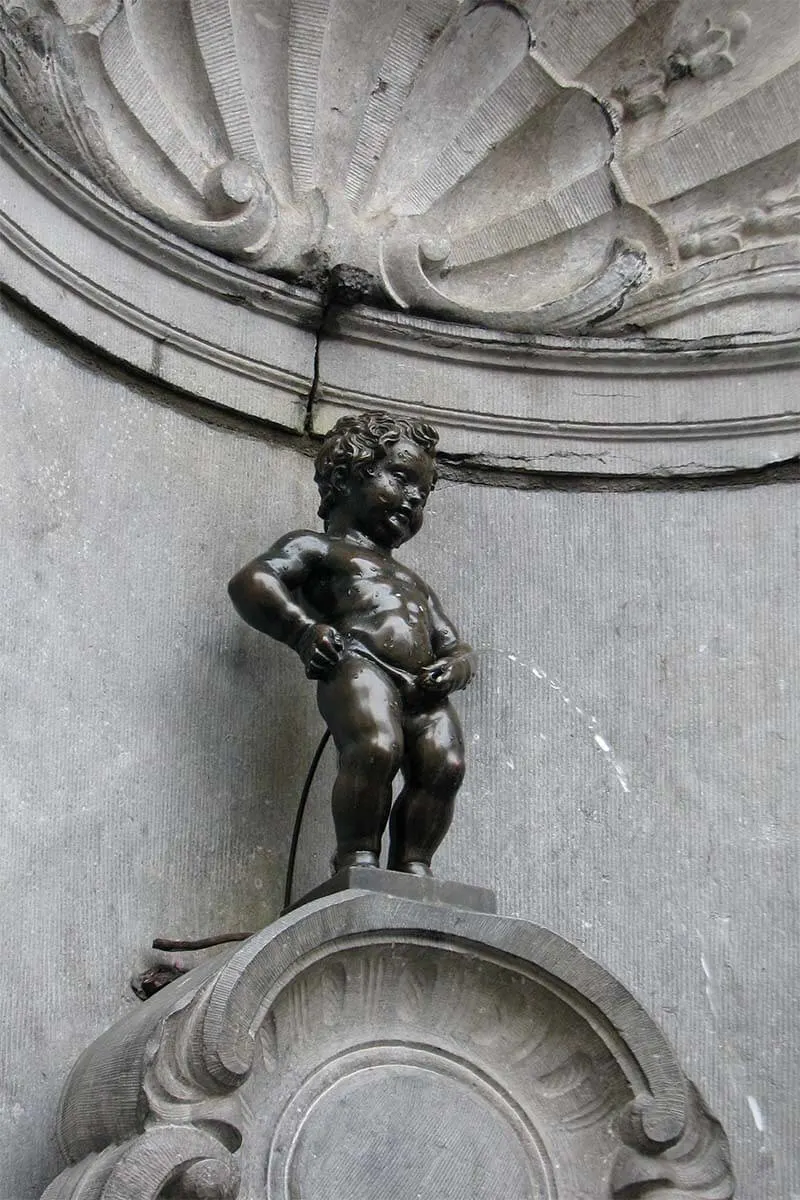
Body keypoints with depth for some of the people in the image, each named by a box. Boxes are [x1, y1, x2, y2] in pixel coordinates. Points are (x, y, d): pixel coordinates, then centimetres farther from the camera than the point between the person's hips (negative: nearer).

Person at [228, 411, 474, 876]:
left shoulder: (416, 584, 41)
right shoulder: (317, 547, 20)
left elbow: (455, 645, 37)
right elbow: (251, 581, 5)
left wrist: (455, 667, 11)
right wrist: (305, 631, -10)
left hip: (422, 689, 6)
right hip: (359, 666, -6)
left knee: (445, 765, -20)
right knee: (377, 748, -32)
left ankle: (413, 864, -16)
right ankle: (358, 856, -24)